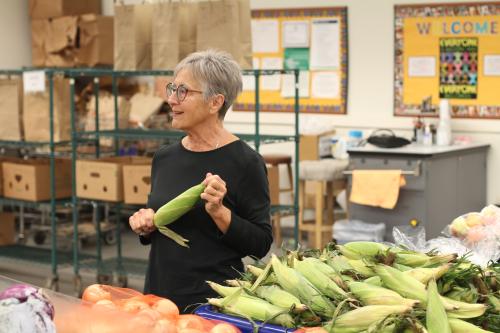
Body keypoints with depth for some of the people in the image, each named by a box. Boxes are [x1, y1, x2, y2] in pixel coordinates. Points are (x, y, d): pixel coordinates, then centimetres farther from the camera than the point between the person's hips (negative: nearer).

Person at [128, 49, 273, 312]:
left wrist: (218, 212, -22)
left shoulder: (245, 162, -12)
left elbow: (260, 244, -11)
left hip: (214, 300, -5)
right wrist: (145, 226, -1)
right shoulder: (164, 158, 6)